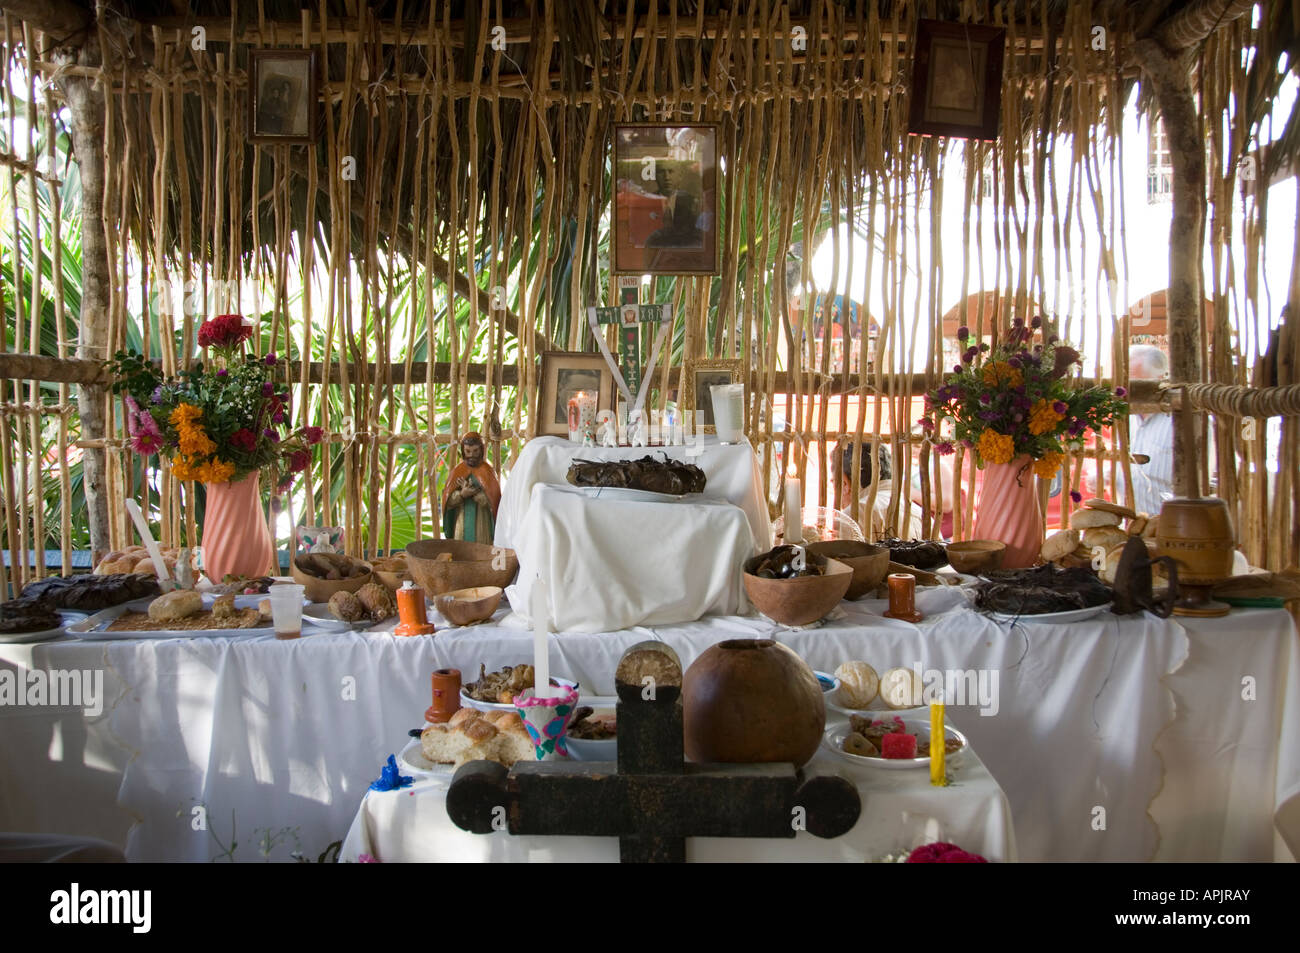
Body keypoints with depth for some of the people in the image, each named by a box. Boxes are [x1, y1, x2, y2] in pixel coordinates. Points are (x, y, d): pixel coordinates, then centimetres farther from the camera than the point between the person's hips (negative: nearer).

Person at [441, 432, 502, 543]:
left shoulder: (487, 471, 0)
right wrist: (462, 494, -17)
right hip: (461, 526, 2)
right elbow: (448, 502, 0)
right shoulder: (457, 472, 6)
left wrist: (473, 493, -17)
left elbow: (492, 500, -9)